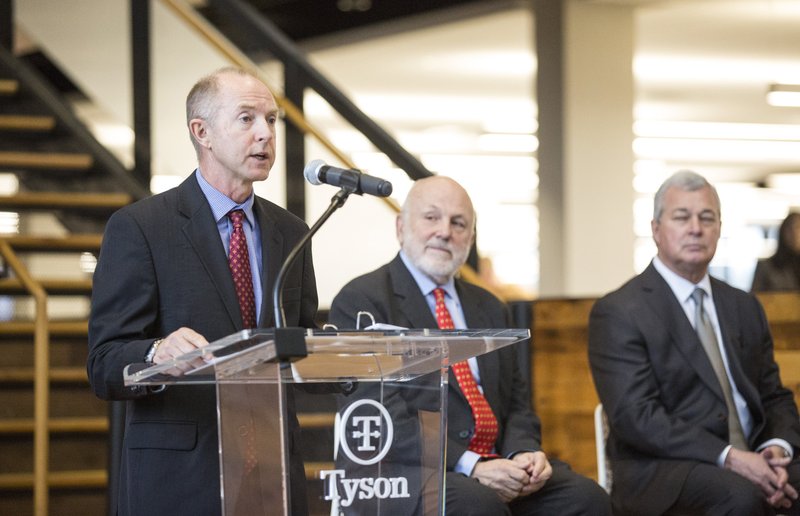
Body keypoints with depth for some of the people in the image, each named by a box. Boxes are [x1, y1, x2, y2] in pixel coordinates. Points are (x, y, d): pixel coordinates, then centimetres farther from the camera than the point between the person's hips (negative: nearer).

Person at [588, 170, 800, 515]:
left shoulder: (744, 307, 19)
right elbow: (636, 416, -12)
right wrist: (728, 458, -21)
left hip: (749, 459, 5)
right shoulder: (617, 313, -2)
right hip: (660, 472, -5)